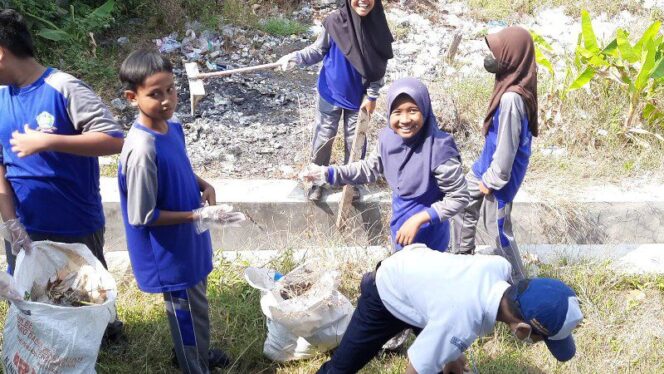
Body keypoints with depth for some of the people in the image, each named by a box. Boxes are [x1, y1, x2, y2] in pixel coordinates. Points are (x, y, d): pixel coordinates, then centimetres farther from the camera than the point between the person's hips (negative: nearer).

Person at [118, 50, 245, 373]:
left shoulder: (173, 126, -6)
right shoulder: (141, 150, -31)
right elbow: (142, 216, -25)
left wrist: (203, 185, -6)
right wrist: (198, 216, -23)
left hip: (188, 239, 8)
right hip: (169, 251, -8)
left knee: (197, 304, 28)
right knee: (187, 311, 12)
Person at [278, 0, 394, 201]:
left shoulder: (378, 27, -14)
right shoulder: (334, 20, -18)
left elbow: (380, 65, -5)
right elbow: (318, 50, -7)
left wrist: (372, 96, -5)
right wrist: (295, 58, -22)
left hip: (358, 97, 1)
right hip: (330, 93, -1)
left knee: (355, 139, 15)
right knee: (324, 137, 11)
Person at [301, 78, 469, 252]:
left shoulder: (438, 149, -31)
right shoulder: (388, 138, -13)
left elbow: (458, 198, -22)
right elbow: (370, 168, 6)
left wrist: (418, 219, -28)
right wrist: (328, 173, -1)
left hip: (428, 236, -6)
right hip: (400, 226, 6)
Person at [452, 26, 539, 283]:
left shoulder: (512, 98, -33)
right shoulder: (511, 83, -4)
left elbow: (507, 146, -26)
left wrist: (492, 181, -14)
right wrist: (486, 173, 17)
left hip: (500, 171, -10)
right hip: (487, 163, 10)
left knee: (497, 229, 6)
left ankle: (517, 283, 26)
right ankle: (462, 258, 45)